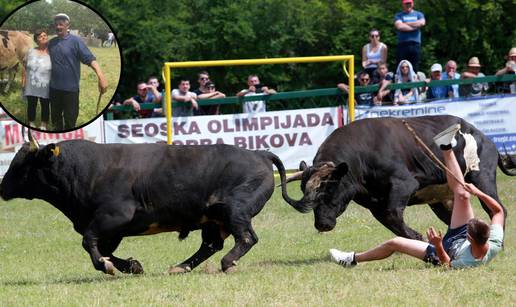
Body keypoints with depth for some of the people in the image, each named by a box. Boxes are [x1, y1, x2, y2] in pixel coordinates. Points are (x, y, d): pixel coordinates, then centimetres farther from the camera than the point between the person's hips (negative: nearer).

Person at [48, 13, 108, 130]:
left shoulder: (75, 41, -10)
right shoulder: (51, 43, 6)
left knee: (70, 119, 3)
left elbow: (90, 59, -18)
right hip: (54, 87, 5)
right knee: (55, 116, 16)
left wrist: (101, 77, -31)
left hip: (70, 87, -5)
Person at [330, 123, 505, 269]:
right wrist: (478, 192, -29)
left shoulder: (467, 263, -45)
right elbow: (499, 211, -20)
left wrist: (438, 246, -39)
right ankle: (446, 147, 8)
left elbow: (447, 264, -23)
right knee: (462, 195, -7)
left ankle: (353, 259, 21)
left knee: (394, 243, -3)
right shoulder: (495, 244, -35)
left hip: (445, 249, -5)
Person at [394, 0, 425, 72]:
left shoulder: (418, 14, 16)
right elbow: (399, 26, -8)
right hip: (402, 44, -1)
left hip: (415, 44, 1)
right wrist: (414, 26, -4)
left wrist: (406, 24, -3)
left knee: (415, 69, 0)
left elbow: (422, 23, -6)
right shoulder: (398, 15, 11)